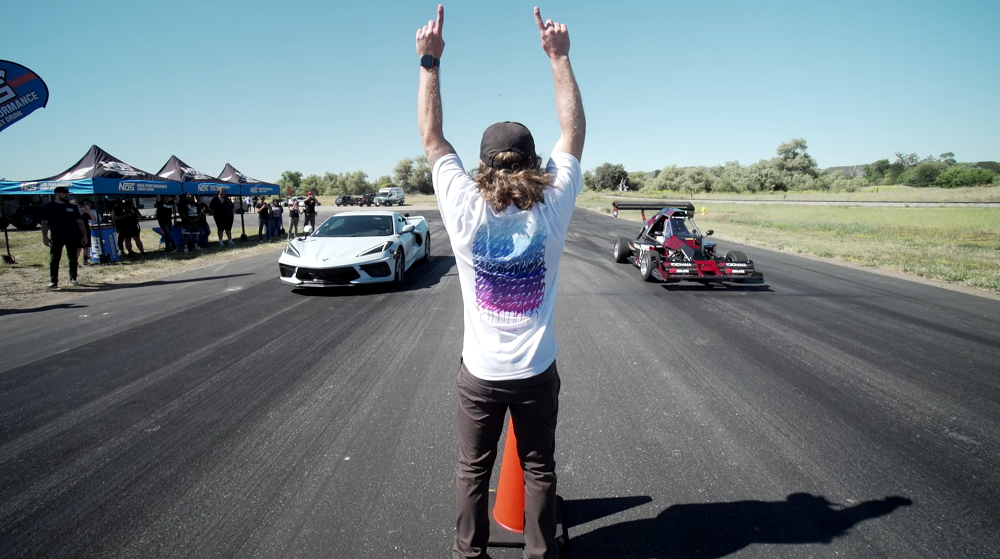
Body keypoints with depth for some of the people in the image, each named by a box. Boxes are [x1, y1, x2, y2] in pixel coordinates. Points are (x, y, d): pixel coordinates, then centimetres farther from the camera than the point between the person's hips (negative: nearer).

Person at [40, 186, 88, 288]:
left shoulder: (72, 207, 13)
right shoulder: (48, 206, 4)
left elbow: (79, 221, 13)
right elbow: (44, 223, 1)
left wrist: (84, 235, 6)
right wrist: (45, 237, -6)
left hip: (72, 237, 3)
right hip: (56, 237, -2)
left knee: (72, 258, 6)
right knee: (54, 259, -3)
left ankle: (73, 278, 15)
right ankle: (53, 281, -2)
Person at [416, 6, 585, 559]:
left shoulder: (466, 212, -16)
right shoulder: (551, 210, -14)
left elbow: (432, 138, -4)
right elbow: (573, 133, -3)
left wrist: (430, 62, -1)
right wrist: (559, 57, -1)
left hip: (480, 373, 0)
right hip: (537, 372, 1)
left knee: (473, 471, 18)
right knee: (539, 469, 19)